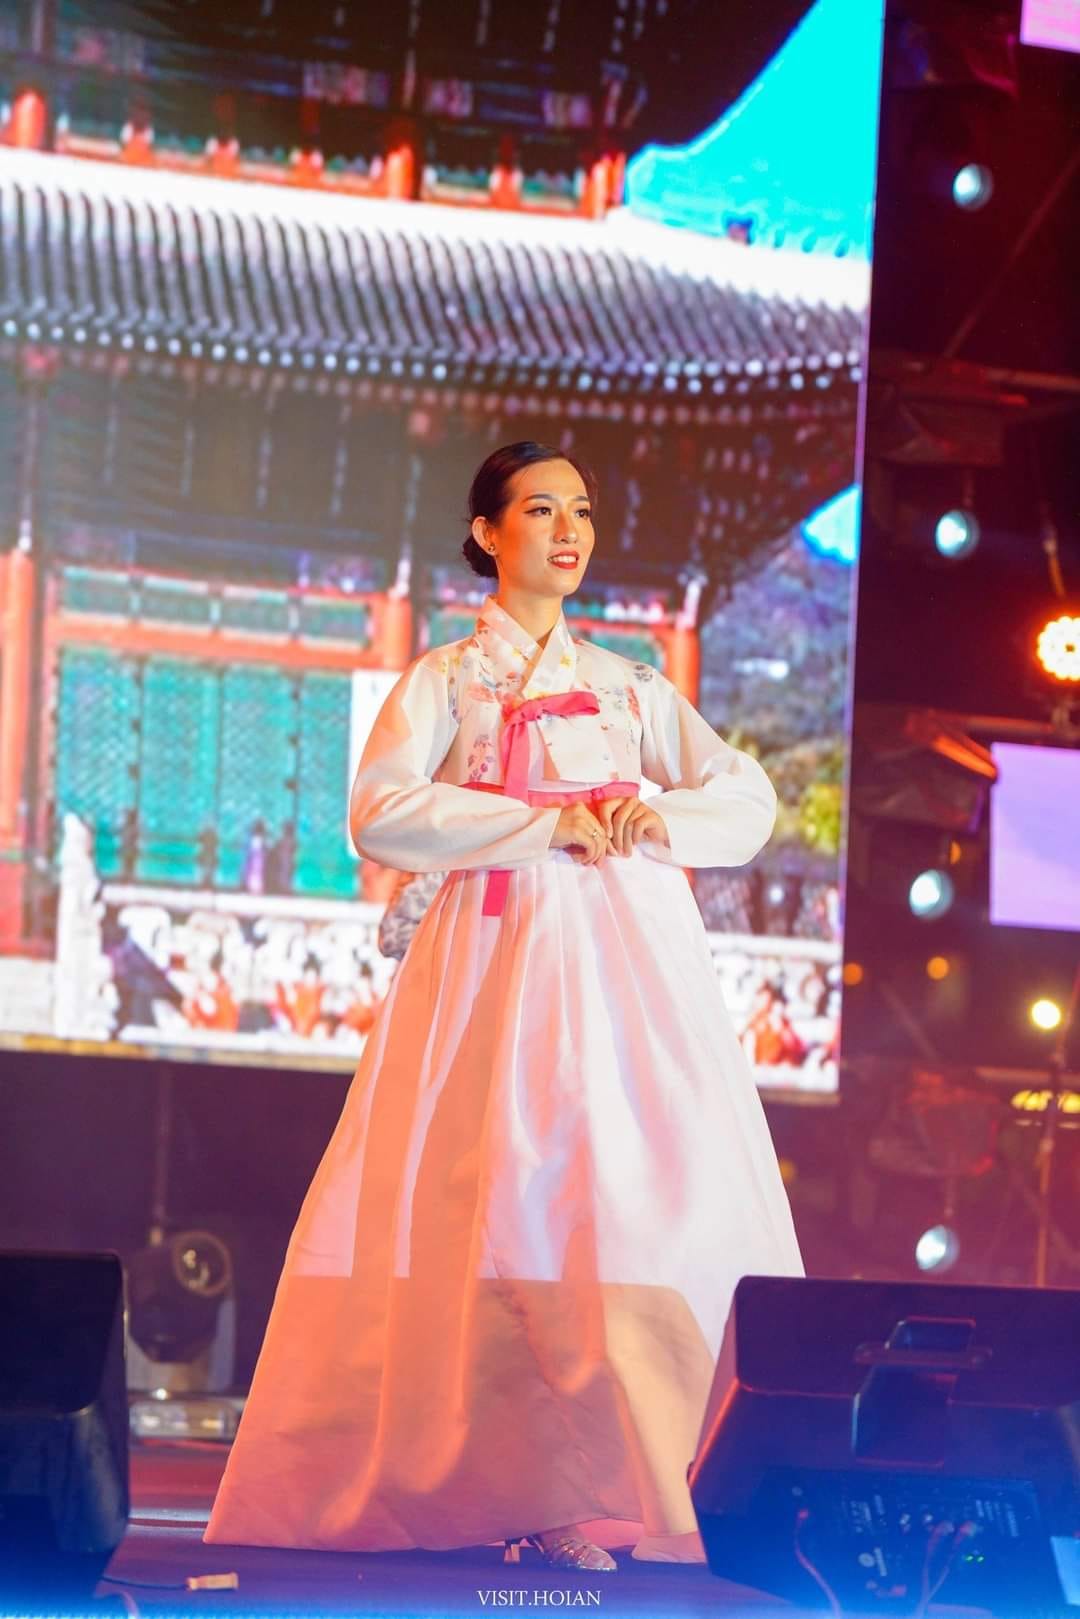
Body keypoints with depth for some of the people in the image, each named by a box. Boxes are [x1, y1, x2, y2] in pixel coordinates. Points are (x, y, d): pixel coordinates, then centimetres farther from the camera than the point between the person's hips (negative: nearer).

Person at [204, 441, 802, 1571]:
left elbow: (750, 803, 16)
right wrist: (548, 824, -12)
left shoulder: (631, 687, 22)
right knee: (501, 1208, -13)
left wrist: (659, 818, -5)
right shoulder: (443, 680, 13)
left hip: (627, 959, 2)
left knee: (643, 1201, -11)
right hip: (497, 956, -2)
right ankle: (504, 1483, -11)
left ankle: (593, 1494, -12)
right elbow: (380, 817, -4)